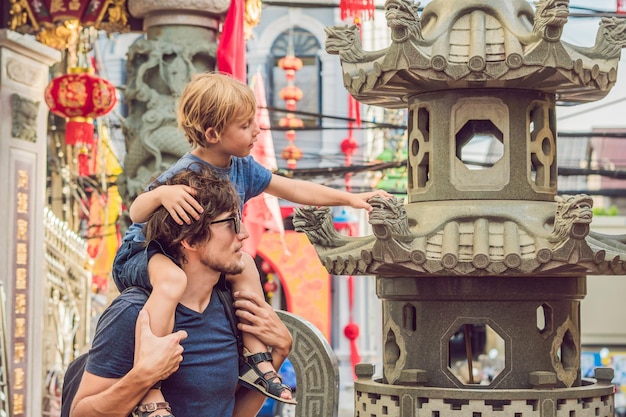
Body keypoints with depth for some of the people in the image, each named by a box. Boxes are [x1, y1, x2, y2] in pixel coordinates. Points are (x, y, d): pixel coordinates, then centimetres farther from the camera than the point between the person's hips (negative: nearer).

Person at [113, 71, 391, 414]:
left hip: (190, 257, 9)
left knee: (244, 263, 8)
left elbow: (292, 189, 9)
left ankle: (256, 360, 16)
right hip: (138, 257, -9)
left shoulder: (241, 167, -1)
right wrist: (160, 195, -55)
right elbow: (136, 213, -33)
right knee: (172, 280, -38)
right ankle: (149, 393, -41)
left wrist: (350, 198, 8)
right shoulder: (186, 174, -26)